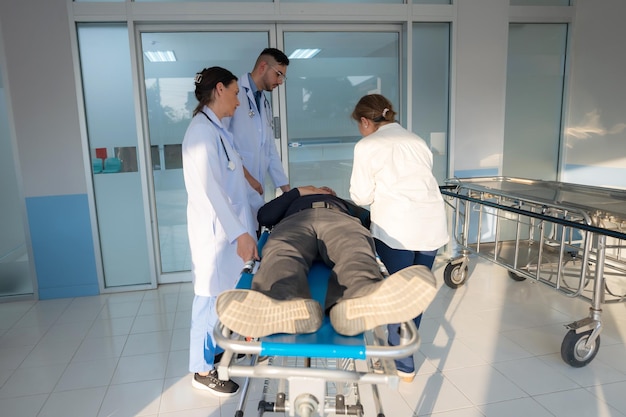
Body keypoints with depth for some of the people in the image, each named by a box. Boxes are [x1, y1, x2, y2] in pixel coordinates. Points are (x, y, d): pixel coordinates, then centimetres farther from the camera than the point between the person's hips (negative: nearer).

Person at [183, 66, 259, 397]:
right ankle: (203, 369, 20)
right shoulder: (203, 130, -17)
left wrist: (243, 227, 19)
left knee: (225, 294, 19)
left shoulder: (215, 129, 12)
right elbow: (210, 189, -23)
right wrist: (240, 232, -23)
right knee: (211, 297, 4)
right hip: (216, 230, -9)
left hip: (229, 227, 9)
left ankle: (221, 348, 37)